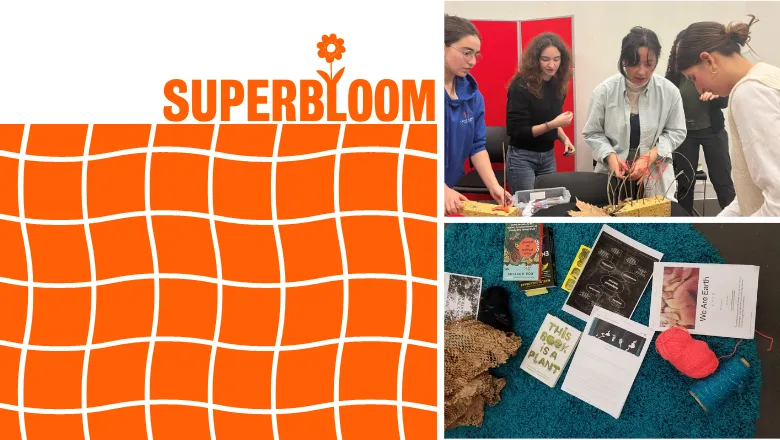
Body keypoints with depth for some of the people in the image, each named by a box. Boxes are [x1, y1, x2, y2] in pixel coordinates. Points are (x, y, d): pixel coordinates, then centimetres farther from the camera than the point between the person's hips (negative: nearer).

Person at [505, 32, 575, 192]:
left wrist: (564, 138, -2)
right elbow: (516, 131, -18)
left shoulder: (558, 84, 2)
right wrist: (552, 124, -26)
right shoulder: (521, 86, -17)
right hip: (522, 157, -6)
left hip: (549, 156, 6)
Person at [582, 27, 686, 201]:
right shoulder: (604, 91, -9)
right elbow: (592, 133, -2)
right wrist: (610, 155, -20)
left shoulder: (669, 91, -8)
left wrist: (651, 156, -16)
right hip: (613, 176, 0)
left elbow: (676, 132, 1)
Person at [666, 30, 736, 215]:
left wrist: (716, 95, -24)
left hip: (713, 131, -1)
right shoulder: (674, 73, -3)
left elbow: (725, 101, -2)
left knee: (722, 181, 1)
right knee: (684, 182, 5)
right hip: (684, 133, 1)